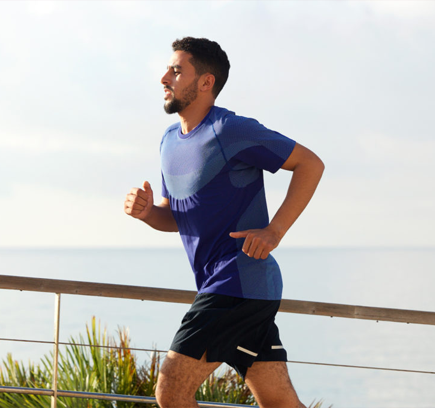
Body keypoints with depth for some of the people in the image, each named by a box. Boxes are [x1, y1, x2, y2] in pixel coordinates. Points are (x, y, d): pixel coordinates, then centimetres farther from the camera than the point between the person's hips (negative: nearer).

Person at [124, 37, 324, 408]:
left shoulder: (230, 130, -10)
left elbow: (310, 164, -9)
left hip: (240, 283, -9)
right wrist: (146, 211, 2)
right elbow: (173, 217, 26)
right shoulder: (170, 141, 17)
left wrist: (274, 231, -16)